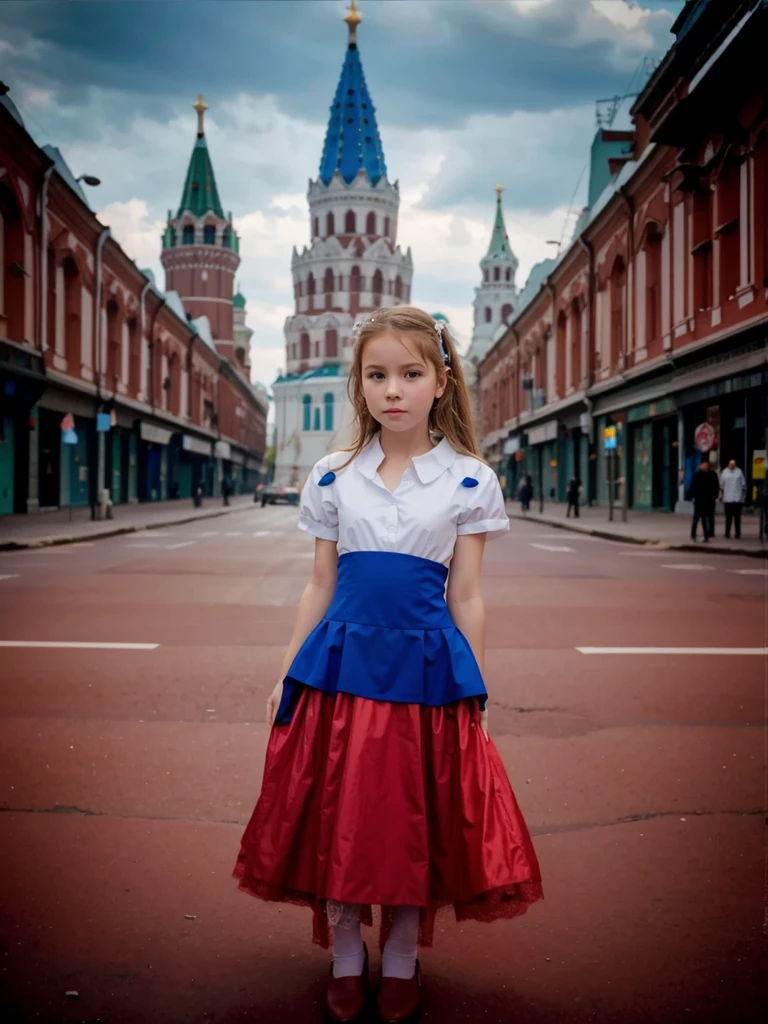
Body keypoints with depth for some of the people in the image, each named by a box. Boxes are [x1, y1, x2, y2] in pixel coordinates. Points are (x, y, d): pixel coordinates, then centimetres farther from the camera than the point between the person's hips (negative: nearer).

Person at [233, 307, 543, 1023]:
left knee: (415, 822, 7)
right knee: (338, 820, 7)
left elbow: (465, 597, 3)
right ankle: (346, 961, 27)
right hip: (341, 665, 2)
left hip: (425, 668, -1)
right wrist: (287, 676, 8)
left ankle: (401, 964, 28)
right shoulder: (332, 476, 5)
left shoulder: (469, 481, 0)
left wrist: (472, 693, 2)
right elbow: (320, 586, 10)